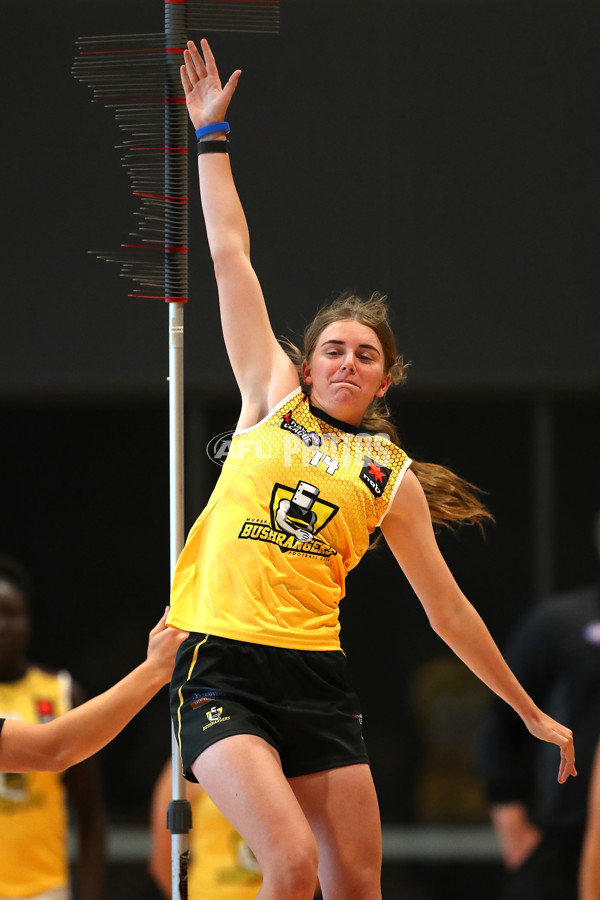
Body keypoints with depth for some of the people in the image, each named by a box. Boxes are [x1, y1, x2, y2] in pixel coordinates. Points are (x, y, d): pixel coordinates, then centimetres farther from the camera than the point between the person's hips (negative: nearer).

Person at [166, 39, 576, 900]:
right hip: (218, 667, -3)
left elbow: (448, 609, 18)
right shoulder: (273, 401, 11)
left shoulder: (392, 476, 13)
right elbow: (230, 256, 11)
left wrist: (531, 713, 19)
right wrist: (211, 136, 12)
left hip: (315, 677, 3)